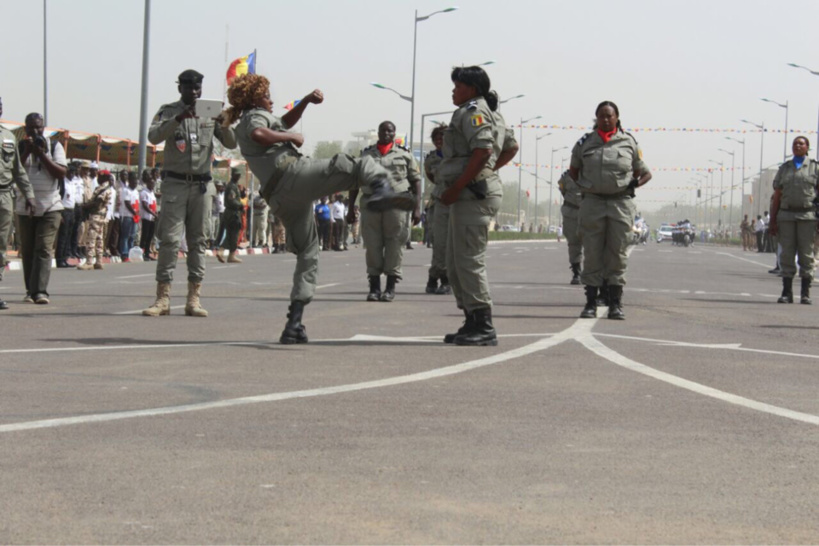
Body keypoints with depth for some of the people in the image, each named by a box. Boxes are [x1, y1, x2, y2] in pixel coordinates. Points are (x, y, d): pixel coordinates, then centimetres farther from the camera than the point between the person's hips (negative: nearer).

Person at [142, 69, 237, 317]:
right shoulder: (168, 111, 2)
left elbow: (231, 144, 3)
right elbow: (154, 136, -14)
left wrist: (224, 126, -18)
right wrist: (178, 119, -29)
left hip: (202, 184, 3)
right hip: (175, 183, -2)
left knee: (198, 240, 3)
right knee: (169, 240, -7)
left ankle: (194, 299, 5)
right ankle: (163, 298, -8)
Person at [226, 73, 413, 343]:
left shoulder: (241, 129, 32)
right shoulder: (254, 116, 6)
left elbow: (284, 123, 47)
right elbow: (260, 134, -20)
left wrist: (306, 101, 35)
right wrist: (292, 137, -6)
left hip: (278, 198, 8)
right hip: (293, 174, -8)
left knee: (307, 254, 15)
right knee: (363, 165, -9)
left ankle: (294, 325, 8)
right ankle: (380, 190, -44)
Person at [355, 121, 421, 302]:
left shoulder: (404, 154, 10)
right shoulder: (366, 154, 16)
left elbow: (416, 181, 8)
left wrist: (417, 208, -1)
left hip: (397, 204, -2)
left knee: (394, 245, -2)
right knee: (372, 245, -1)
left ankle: (391, 287, 4)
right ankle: (374, 287, 5)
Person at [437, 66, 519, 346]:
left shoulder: (473, 111, -10)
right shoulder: (490, 113, 21)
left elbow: (482, 152, -23)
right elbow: (511, 147, 31)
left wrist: (454, 189, -20)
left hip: (473, 194, -11)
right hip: (474, 194, 11)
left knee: (469, 261, -11)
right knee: (455, 264, 14)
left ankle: (484, 328, -11)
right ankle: (473, 323, 16)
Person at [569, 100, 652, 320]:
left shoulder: (629, 143, 8)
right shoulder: (585, 143, 9)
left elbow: (645, 172, 16)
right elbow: (573, 171, 23)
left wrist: (636, 182, -1)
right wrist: (583, 187, 9)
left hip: (621, 202, 0)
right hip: (592, 202, 0)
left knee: (617, 254, 0)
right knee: (592, 254, 0)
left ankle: (615, 304, 4)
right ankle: (591, 303, 4)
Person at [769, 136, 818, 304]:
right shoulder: (784, 168, 15)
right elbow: (777, 196, 13)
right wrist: (773, 220, 6)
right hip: (786, 215, 2)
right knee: (787, 253, 0)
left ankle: (805, 294, 1)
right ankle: (786, 292, 3)